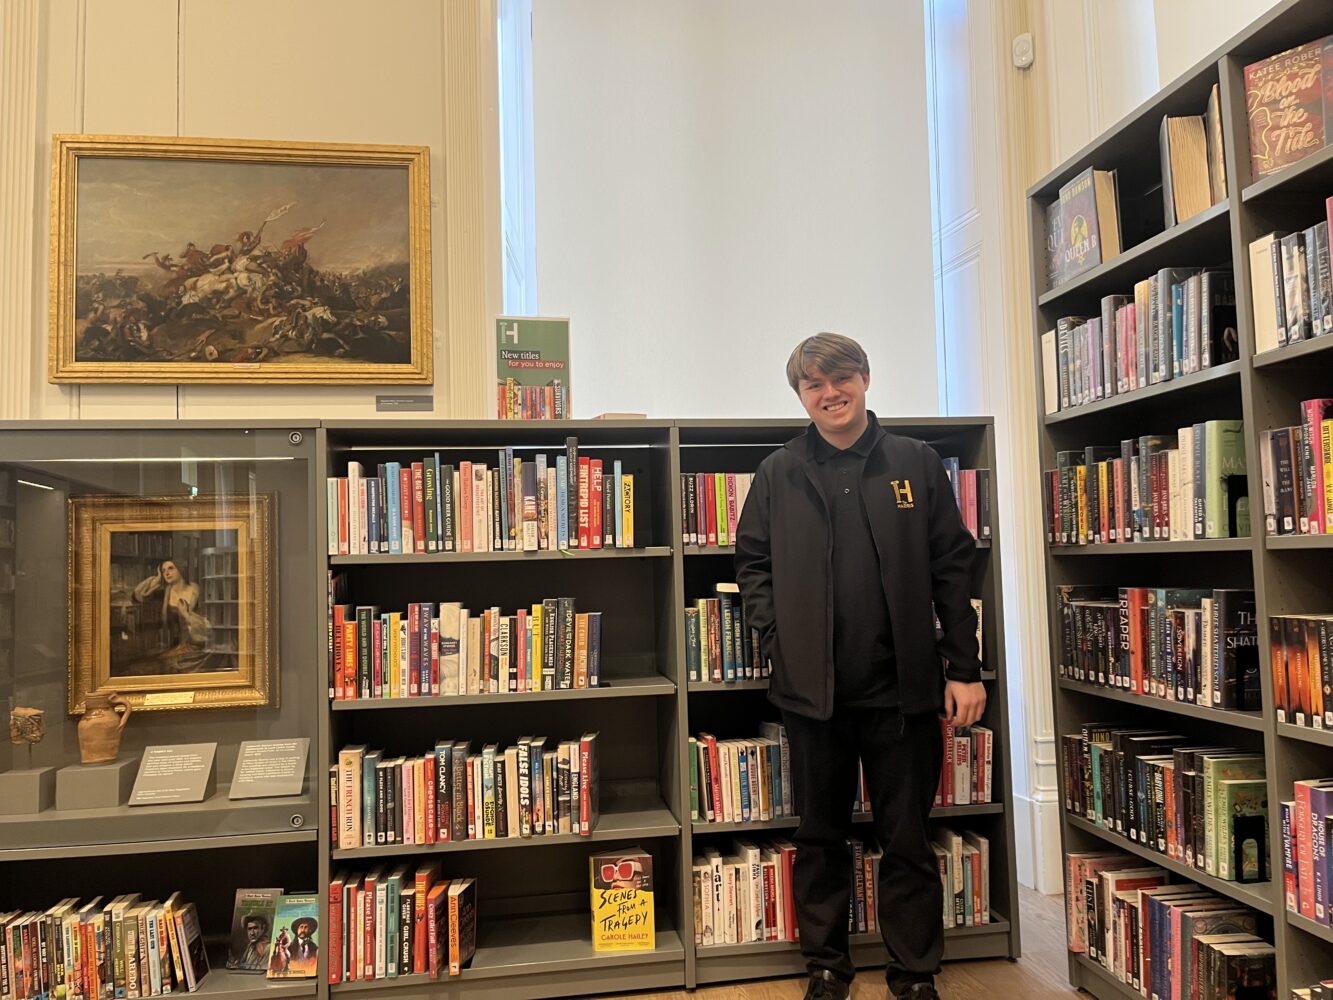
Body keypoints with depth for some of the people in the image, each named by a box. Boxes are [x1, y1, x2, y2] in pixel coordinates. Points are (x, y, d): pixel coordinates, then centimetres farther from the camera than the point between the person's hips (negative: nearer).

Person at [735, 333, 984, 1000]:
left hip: (902, 687, -1)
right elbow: (751, 562, 8)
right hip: (811, 689, 1)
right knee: (820, 836, 14)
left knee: (907, 838, 10)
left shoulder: (916, 465, 3)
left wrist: (964, 667, -2)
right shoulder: (778, 475, 5)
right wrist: (778, 641, -5)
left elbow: (952, 566, 2)